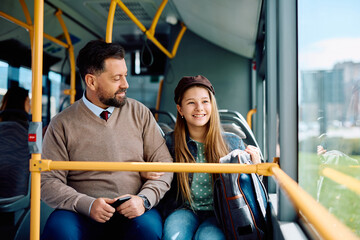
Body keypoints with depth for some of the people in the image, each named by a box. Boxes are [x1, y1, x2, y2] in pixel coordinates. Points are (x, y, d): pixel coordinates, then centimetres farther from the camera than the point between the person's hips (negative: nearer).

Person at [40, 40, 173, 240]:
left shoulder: (140, 113, 6)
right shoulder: (62, 124, 1)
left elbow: (163, 164, 6)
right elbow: (48, 182, -1)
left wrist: (144, 199, -13)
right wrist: (87, 204, -17)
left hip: (134, 212, 1)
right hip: (84, 215, 0)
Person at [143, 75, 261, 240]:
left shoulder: (233, 143, 5)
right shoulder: (169, 142, 3)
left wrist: (255, 166, -8)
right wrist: (144, 173, -10)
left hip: (219, 214, 0)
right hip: (183, 210, 1)